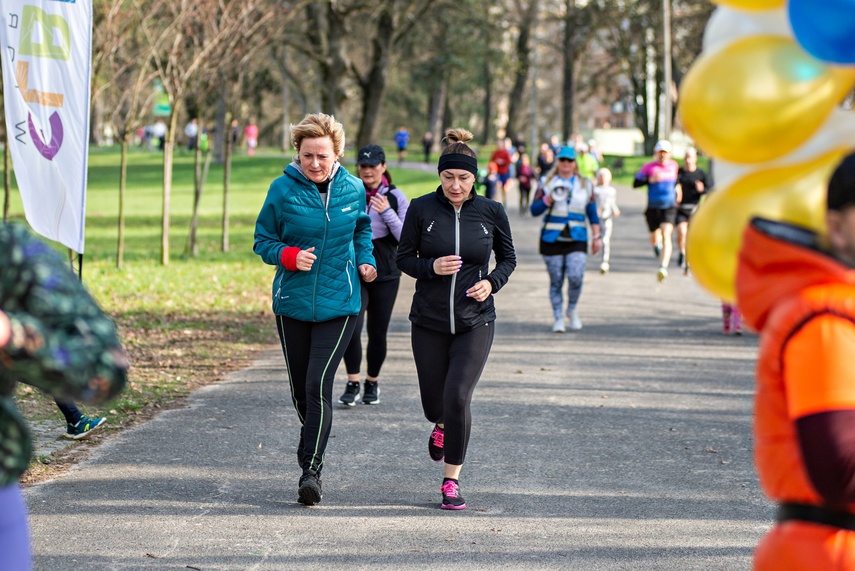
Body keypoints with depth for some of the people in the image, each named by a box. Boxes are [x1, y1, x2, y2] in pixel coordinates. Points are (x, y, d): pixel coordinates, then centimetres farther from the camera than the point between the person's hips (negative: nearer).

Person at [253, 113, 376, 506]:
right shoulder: (283, 189, -6)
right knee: (300, 388, 12)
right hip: (292, 303, 1)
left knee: (318, 384, -15)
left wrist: (365, 261, 2)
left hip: (338, 304, -1)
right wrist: (290, 256, -19)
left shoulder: (352, 189, 0)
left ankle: (312, 469, -13)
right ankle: (310, 441, 39)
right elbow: (263, 241, 1)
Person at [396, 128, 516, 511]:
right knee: (434, 403, 10)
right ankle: (442, 426, 50)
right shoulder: (422, 209, -6)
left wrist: (491, 282, -9)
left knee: (457, 396, -16)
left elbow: (508, 258, 10)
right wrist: (431, 267, -18)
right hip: (429, 322, 1)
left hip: (475, 323, -1)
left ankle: (451, 480, -1)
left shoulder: (491, 212, -4)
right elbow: (404, 259, 2)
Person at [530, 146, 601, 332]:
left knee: (575, 277, -15)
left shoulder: (585, 185, 11)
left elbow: (592, 213, 12)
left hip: (577, 239, 0)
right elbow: (534, 210, 2)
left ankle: (572, 310, 11)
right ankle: (558, 319, 12)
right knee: (556, 281, 1)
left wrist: (596, 236, 7)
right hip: (552, 239, 0)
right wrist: (549, 199, -14)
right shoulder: (547, 183, 6)